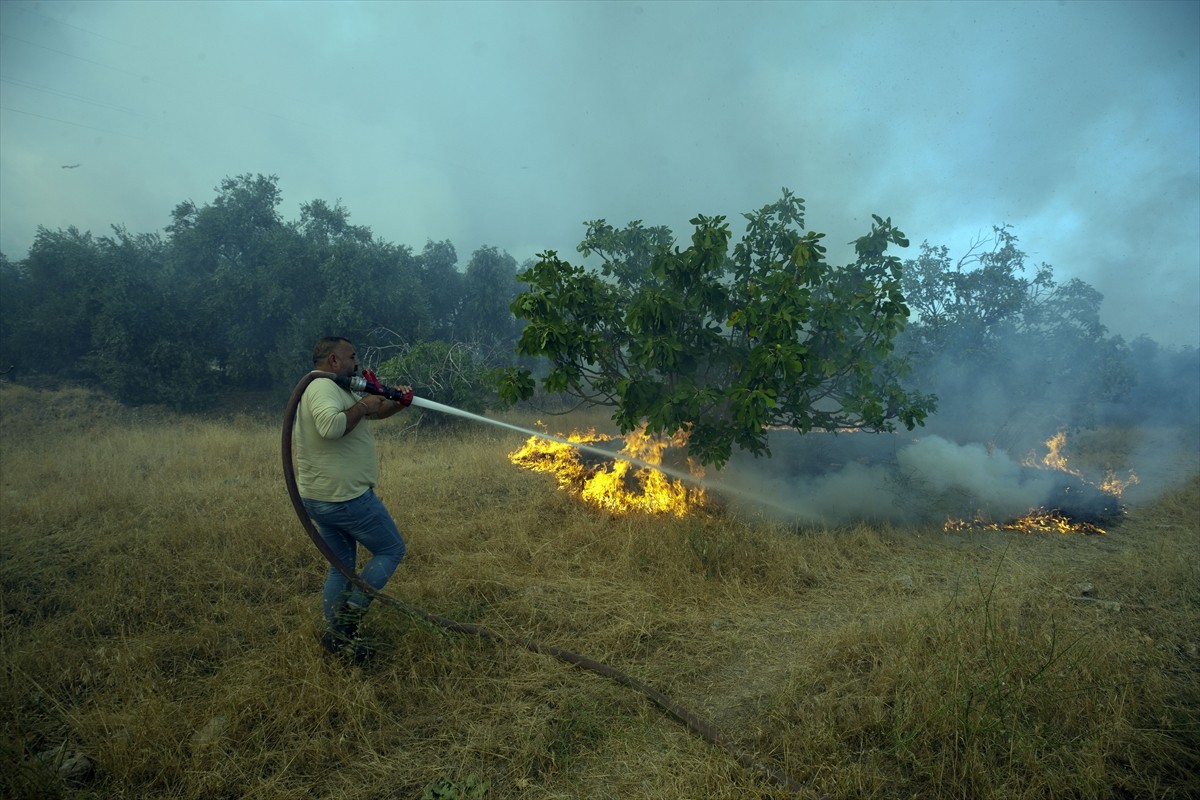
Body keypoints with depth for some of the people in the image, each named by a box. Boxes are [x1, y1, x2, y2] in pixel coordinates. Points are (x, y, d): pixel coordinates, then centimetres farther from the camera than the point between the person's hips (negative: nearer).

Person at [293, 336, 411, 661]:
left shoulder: (324, 389, 18)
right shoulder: (324, 387, -16)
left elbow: (373, 412, 20)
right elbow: (330, 426, -36)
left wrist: (396, 403, 2)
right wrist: (361, 406, -21)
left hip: (315, 499, 10)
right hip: (347, 497, -10)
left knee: (341, 568, 17)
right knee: (391, 549, 7)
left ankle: (335, 634, 22)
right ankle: (351, 614, 4)